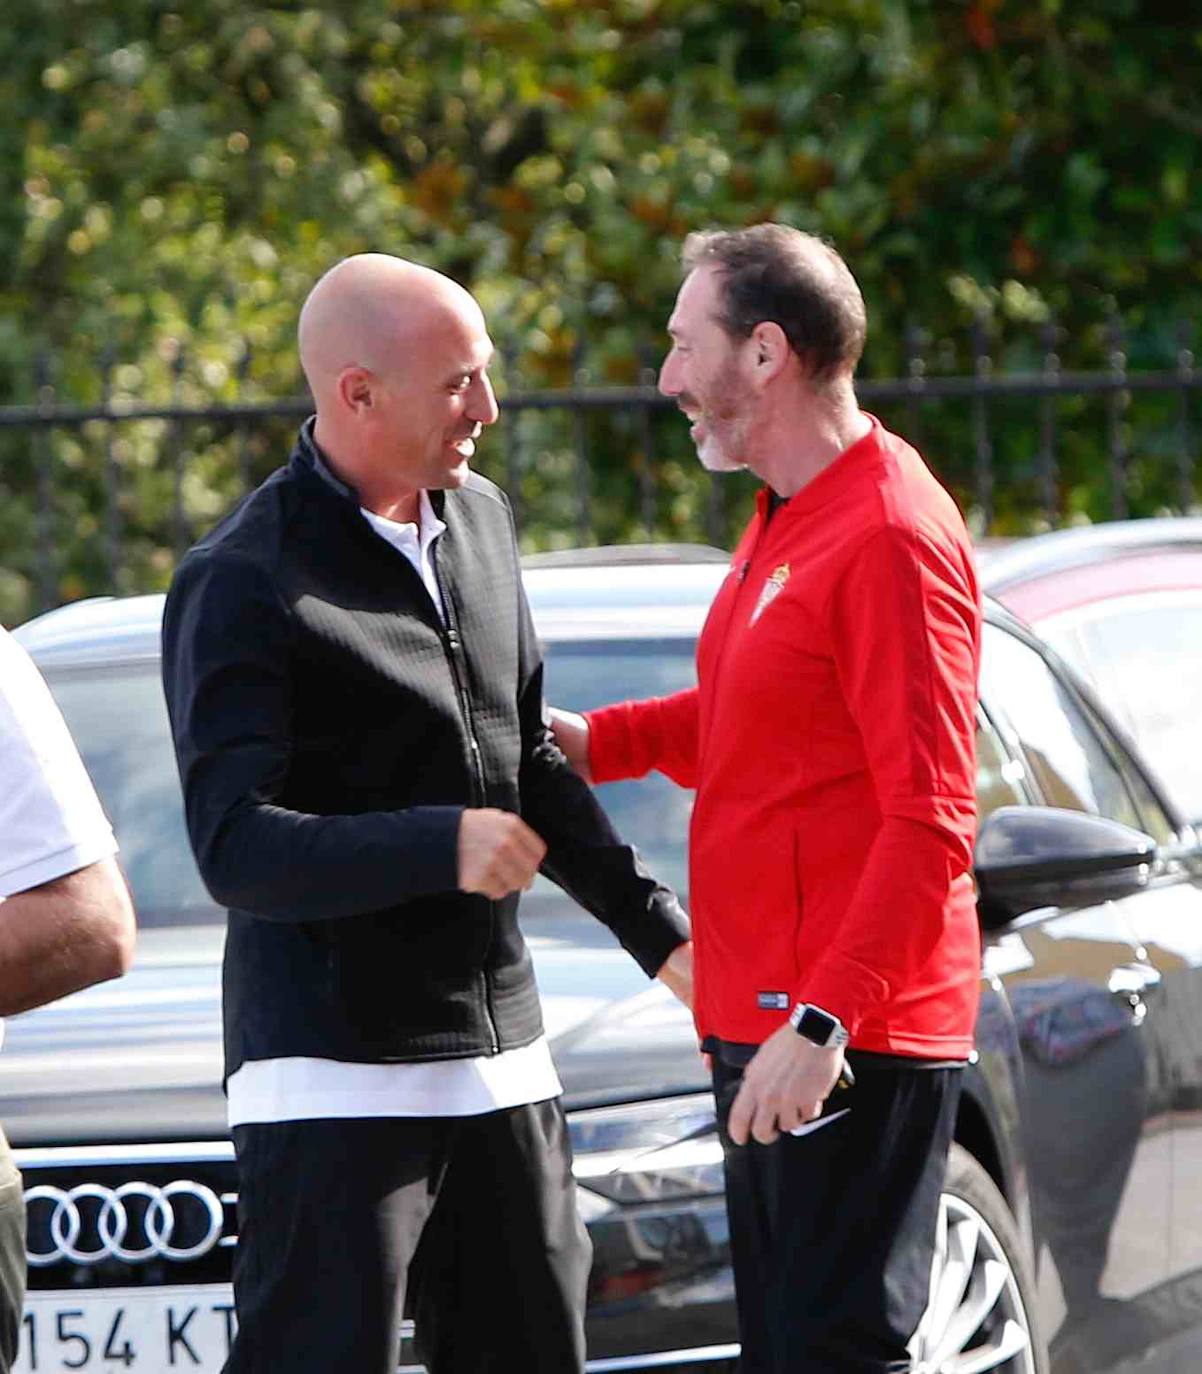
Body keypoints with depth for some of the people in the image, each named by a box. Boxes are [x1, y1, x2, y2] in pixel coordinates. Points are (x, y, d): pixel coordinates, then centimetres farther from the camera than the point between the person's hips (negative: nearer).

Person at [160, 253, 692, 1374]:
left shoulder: (478, 518, 13)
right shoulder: (243, 586, -12)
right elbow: (235, 848, -19)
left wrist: (655, 926, 21)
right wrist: (439, 847, -31)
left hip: (499, 1055, 7)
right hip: (332, 1071, -7)